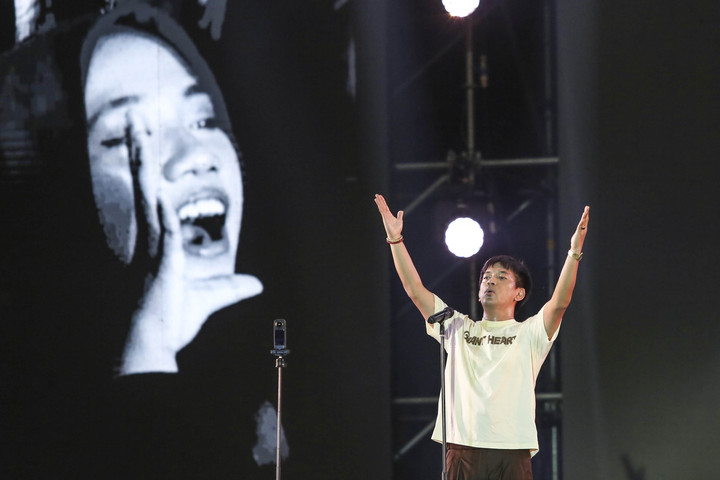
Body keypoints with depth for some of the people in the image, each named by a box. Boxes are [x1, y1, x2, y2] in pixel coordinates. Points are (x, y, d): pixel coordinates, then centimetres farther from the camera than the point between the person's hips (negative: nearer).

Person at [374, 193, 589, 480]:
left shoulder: (528, 333, 10)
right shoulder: (459, 329, 19)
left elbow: (560, 302, -7)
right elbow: (414, 290, 13)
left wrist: (574, 252, -20)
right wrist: (395, 240, 6)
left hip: (512, 451, -2)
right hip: (462, 449, 2)